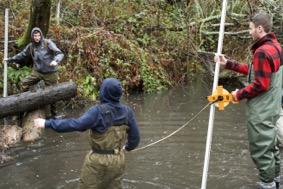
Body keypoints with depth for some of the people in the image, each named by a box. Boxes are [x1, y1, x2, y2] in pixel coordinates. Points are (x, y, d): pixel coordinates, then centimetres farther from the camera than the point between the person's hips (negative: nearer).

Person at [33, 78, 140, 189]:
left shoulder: (98, 111, -23)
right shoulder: (127, 111, -7)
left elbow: (76, 124, -31)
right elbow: (135, 136, 1)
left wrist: (47, 124, -27)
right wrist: (129, 146, 25)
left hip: (98, 159, -5)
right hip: (118, 159, 5)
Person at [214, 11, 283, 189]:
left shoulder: (263, 51, -24)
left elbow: (261, 85, -26)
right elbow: (255, 70, 12)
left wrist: (240, 94, -12)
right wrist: (228, 63, 9)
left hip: (261, 111, -10)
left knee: (261, 149, 2)